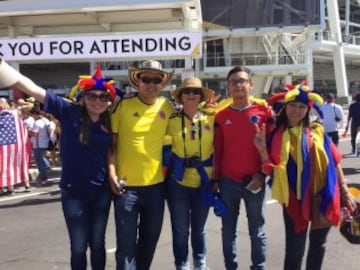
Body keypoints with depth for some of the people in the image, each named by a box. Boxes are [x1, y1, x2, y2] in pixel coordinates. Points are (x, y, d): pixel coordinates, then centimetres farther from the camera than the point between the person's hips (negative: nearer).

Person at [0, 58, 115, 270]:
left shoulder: (109, 123, -2)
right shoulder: (69, 112, -11)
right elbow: (31, 88, -18)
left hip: (101, 191, 3)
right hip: (73, 191, -2)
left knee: (97, 243, 14)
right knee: (78, 247, 6)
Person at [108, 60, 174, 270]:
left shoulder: (167, 107, 2)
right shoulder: (123, 106, -7)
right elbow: (111, 143, -4)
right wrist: (112, 174, -12)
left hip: (156, 184, 4)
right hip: (126, 184, -3)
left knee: (150, 237, 17)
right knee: (126, 242, 1)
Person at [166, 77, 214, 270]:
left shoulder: (211, 119, -1)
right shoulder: (172, 120, -3)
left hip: (204, 181, 1)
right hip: (178, 181, -1)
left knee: (199, 227, 15)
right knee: (180, 229, 4)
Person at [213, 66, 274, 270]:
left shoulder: (264, 111, -2)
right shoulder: (221, 116, 4)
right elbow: (217, 150, 7)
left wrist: (262, 174, -8)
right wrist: (216, 179, 4)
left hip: (255, 180, -2)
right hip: (228, 181, 2)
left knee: (257, 231, 9)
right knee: (228, 230, 10)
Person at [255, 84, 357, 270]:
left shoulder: (317, 131, 3)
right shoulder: (277, 136, -1)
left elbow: (334, 161, 6)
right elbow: (271, 170, -2)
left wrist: (344, 191, 6)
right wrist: (262, 149, -16)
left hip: (323, 196, 2)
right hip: (295, 199, -2)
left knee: (318, 244, 17)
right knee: (294, 249, 0)